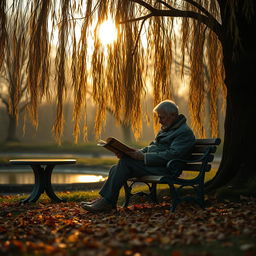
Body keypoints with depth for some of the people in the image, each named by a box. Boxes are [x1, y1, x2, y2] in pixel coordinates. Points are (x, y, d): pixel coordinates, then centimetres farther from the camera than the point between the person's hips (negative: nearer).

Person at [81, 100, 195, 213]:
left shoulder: (185, 132, -9)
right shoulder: (165, 129, 22)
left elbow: (171, 155, -20)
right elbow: (151, 147, 23)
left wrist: (143, 157, -22)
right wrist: (132, 152, 4)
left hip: (163, 169, -10)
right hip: (151, 164, 10)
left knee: (125, 161, -23)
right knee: (115, 168, -7)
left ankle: (106, 201, -21)